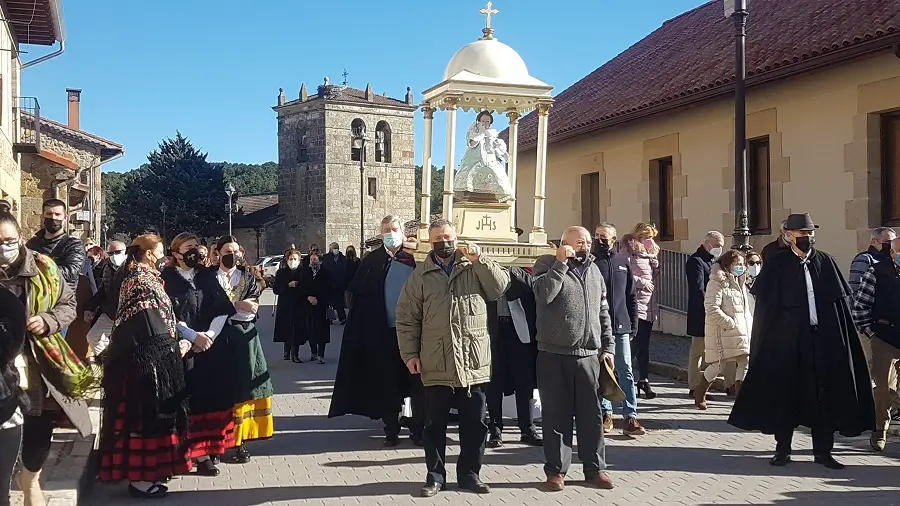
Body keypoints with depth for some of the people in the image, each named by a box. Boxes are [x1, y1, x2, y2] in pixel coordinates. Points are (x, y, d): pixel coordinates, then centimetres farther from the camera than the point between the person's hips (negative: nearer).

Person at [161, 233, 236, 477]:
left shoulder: (207, 276, 10)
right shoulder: (167, 278, -1)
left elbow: (222, 308, 3)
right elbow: (170, 315, -9)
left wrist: (210, 334, -11)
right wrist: (194, 336, -16)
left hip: (214, 346, 4)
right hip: (185, 348, -4)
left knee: (213, 396, 4)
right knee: (192, 398, -4)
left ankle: (208, 447, 12)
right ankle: (198, 451, 0)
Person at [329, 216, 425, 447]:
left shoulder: (413, 259, 0)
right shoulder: (371, 261, 3)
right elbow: (356, 294, 2)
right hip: (384, 332, 1)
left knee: (416, 382, 5)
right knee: (388, 384, 8)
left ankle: (418, 429, 17)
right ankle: (391, 430, 19)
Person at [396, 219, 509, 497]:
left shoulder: (476, 267, 7)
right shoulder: (421, 275, 6)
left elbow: (501, 286, -7)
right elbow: (406, 317, 5)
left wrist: (480, 260, -15)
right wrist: (410, 353, -2)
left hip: (474, 363, 0)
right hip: (437, 365, 0)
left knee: (474, 424, 8)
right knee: (435, 424, 8)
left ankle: (469, 474, 23)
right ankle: (435, 476, 21)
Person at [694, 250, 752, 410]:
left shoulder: (740, 283, 18)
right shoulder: (717, 282, -11)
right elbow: (712, 309, -19)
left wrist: (749, 322, 9)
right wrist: (731, 323, -18)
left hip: (742, 330, 8)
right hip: (722, 331, -8)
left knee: (745, 361, -4)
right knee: (719, 364, -2)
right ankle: (699, 393, 18)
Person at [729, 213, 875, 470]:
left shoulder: (824, 261, 5)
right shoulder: (777, 264, -3)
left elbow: (840, 301, 5)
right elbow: (765, 303, -2)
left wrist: (841, 337, -1)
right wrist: (771, 336, -6)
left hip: (822, 336, 3)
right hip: (786, 339, -2)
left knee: (823, 392, 7)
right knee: (785, 391, 5)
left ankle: (823, 450, 18)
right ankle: (782, 448, 17)